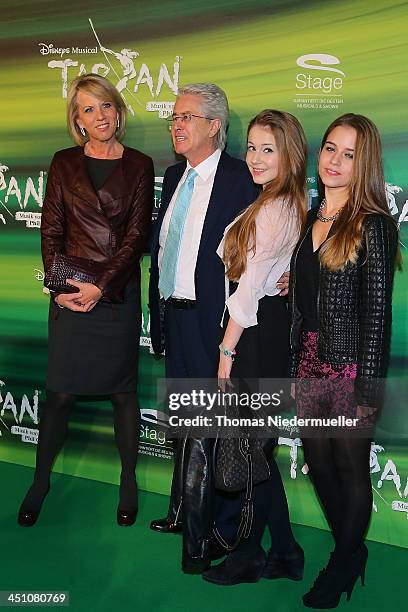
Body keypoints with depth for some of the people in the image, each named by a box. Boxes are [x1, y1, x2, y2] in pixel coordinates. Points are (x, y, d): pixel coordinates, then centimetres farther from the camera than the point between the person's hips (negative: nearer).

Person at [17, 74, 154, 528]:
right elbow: (51, 229, 4)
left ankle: (128, 482, 22)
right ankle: (40, 483, 18)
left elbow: (137, 234, -3)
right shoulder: (64, 163, 7)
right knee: (60, 392, 2)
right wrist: (59, 285, -9)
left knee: (123, 389, 8)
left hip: (118, 293, 0)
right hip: (71, 292, 1)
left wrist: (101, 287, -12)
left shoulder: (139, 166, 4)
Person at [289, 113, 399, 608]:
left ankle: (342, 566, 29)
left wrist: (369, 390, -14)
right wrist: (294, 369, 12)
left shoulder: (373, 226, -10)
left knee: (351, 469, 8)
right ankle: (352, 553, 37)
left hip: (349, 366, -7)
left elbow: (377, 312, -13)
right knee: (319, 465, 16)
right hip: (309, 364, 7)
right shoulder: (309, 219, 9)